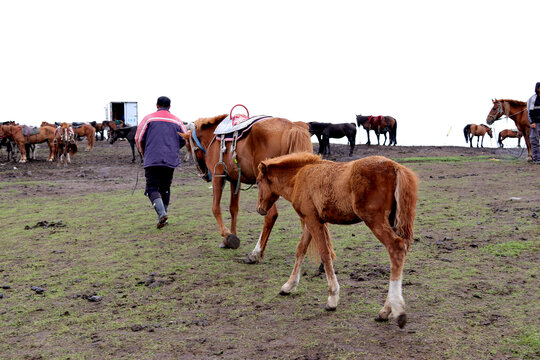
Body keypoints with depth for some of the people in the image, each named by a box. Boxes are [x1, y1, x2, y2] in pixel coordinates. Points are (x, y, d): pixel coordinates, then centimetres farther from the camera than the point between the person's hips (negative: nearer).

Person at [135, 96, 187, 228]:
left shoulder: (149, 118, 3)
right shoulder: (176, 121, 11)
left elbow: (138, 138, 1)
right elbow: (185, 139, 10)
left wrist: (143, 153, 18)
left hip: (152, 159, -3)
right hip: (171, 160, 3)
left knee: (152, 187, -1)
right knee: (165, 188, 15)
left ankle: (162, 213, -22)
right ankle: (163, 215, 17)